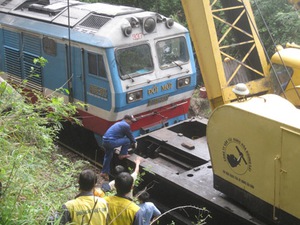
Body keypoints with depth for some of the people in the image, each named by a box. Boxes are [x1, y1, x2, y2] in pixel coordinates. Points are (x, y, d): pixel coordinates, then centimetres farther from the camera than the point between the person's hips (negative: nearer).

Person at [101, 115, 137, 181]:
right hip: (111, 142, -10)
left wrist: (133, 141, 39)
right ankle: (122, 154, 14)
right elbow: (130, 136, 4)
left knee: (108, 156, 24)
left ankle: (104, 172, 30)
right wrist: (134, 142, 25)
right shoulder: (126, 126, -5)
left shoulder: (119, 123, 25)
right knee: (127, 140, 1)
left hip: (105, 141, 10)